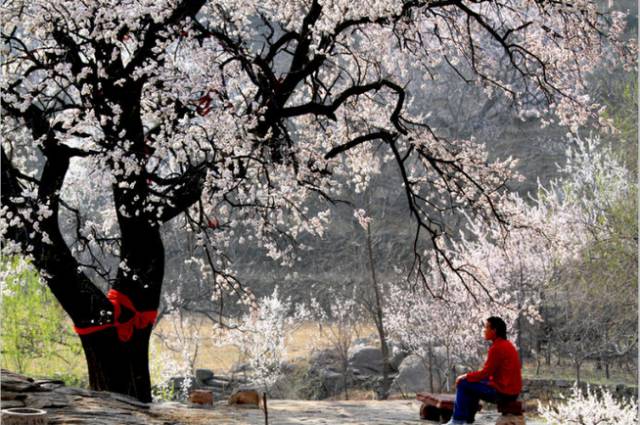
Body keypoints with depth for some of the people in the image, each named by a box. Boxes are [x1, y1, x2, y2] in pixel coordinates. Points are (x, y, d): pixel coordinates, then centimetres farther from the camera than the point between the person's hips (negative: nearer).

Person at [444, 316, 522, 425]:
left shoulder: (497, 348, -17)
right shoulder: (507, 344, 13)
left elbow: (486, 372, -15)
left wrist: (465, 376, -2)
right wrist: (470, 376, 13)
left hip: (503, 392, -10)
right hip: (511, 390, 10)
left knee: (463, 384, -4)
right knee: (472, 386, 25)